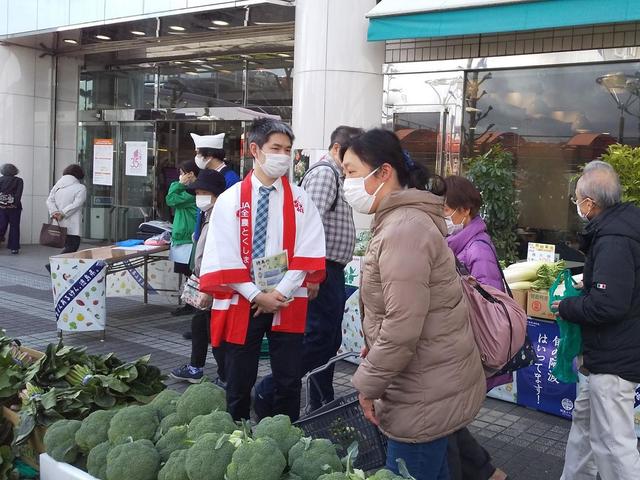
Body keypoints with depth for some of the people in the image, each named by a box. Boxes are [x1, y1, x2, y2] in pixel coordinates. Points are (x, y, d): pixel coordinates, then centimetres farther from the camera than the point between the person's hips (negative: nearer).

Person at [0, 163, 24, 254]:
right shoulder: (19, 180, 1)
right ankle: (14, 248, 5)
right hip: (13, 207, -2)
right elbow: (18, 194, -11)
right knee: (14, 227, 5)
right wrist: (16, 204, -15)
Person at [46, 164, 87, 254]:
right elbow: (76, 204, -15)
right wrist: (62, 213, -14)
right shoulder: (81, 188, -5)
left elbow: (49, 200, 5)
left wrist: (54, 212, -8)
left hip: (59, 225, 7)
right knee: (72, 246, -4)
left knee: (67, 246, 15)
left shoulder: (57, 185, 13)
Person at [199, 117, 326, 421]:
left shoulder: (299, 200, 5)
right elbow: (223, 260, -6)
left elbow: (307, 253, -2)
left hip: (288, 303, 1)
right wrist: (257, 296, -12)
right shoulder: (230, 200, -1)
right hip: (243, 302, -1)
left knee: (289, 383, 7)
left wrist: (281, 293, -12)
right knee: (239, 384, 9)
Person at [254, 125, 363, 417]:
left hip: (332, 272, 11)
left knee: (330, 340, 14)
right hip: (324, 271, -11)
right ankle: (267, 393, -2)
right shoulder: (324, 173, -12)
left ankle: (322, 404, 23)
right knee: (319, 338, -9)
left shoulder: (335, 176, 20)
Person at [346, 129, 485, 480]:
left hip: (427, 393, -10)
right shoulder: (401, 219, 11)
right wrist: (375, 343, 14)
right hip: (434, 383, 10)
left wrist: (368, 384, -16)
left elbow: (402, 327, -26)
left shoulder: (403, 230, -23)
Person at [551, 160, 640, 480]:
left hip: (613, 359, -11)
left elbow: (607, 306, -32)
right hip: (605, 353, 11)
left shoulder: (613, 241, -26)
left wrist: (566, 308, -17)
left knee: (614, 443, -1)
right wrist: (589, 285, 15)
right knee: (584, 419, 23)